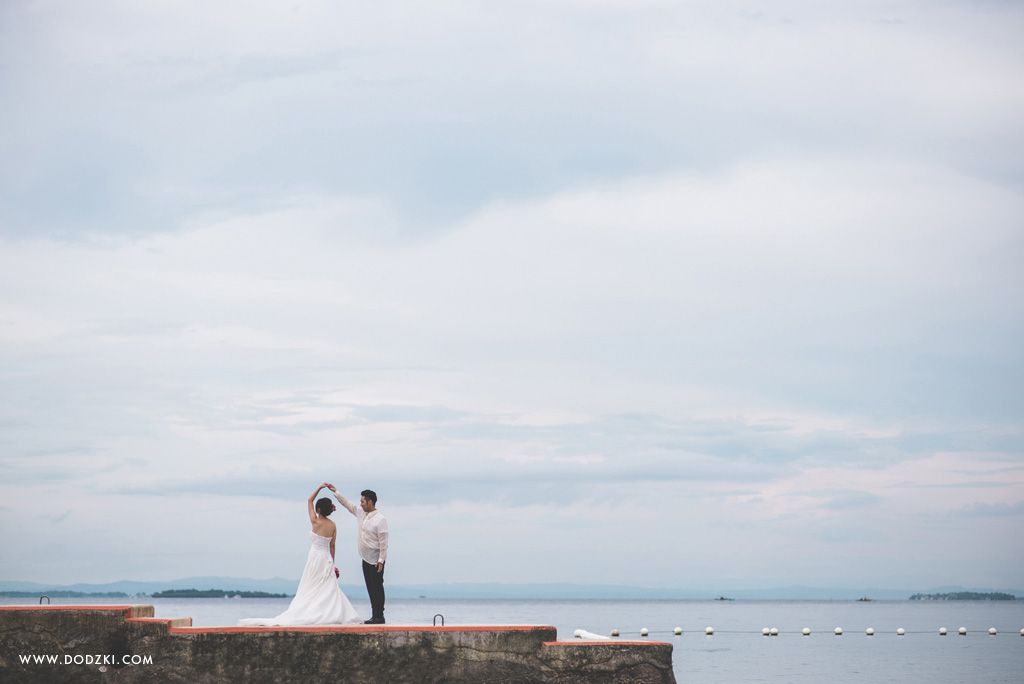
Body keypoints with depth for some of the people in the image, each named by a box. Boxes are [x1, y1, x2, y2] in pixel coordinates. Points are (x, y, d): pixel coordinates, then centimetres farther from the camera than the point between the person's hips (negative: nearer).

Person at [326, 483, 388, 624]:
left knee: (377, 587, -7)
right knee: (370, 587, 9)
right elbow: (348, 504, 19)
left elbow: (383, 542, -16)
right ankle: (375, 614, 13)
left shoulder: (380, 520, -16)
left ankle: (379, 616, -6)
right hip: (366, 558, 8)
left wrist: (381, 560, -18)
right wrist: (335, 492, 17)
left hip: (375, 559, -8)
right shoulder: (361, 513, 7)